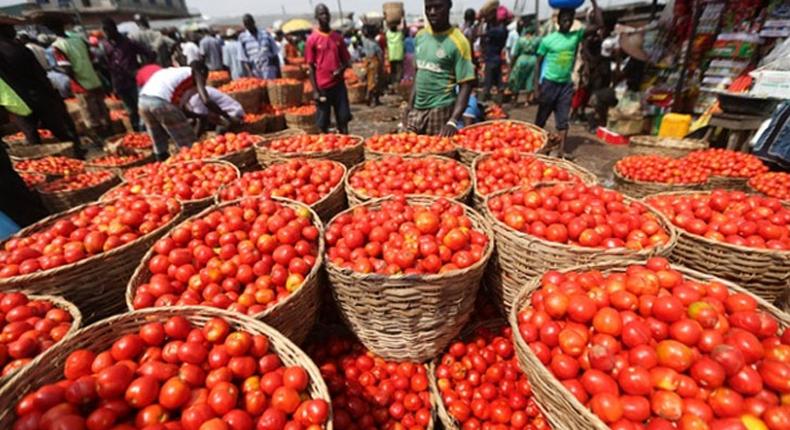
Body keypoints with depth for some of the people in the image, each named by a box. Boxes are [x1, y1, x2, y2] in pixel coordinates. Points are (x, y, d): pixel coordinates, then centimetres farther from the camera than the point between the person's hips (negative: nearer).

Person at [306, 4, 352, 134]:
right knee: (323, 122, 3)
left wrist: (340, 70, -10)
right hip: (322, 86, -3)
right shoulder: (312, 39, -2)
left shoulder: (338, 37, 8)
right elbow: (311, 67, -2)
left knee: (343, 118, 4)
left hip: (338, 84, 3)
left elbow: (345, 61, 13)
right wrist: (315, 90, -8)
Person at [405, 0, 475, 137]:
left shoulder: (458, 41, -10)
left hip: (441, 111, -5)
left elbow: (466, 85, -12)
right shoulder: (420, 36, 8)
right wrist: (410, 106, 9)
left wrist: (453, 121, -24)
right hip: (417, 110, 6)